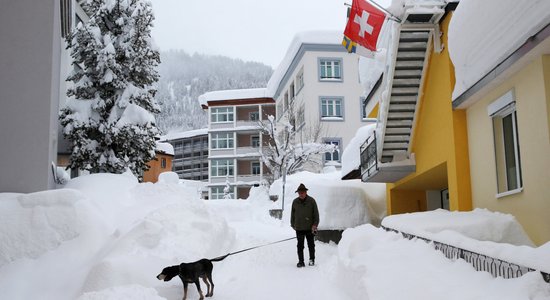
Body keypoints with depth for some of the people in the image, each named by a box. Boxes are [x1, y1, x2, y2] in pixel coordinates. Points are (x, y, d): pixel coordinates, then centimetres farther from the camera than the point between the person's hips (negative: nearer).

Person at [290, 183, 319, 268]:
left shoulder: (311, 201, -2)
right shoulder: (295, 202, 4)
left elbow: (316, 213, -1)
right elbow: (292, 214, 13)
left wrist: (315, 225, -7)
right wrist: (293, 225, 15)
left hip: (310, 228, -1)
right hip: (299, 228, 1)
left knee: (311, 245, 8)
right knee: (300, 246, 3)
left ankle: (312, 260, 24)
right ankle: (301, 261, 10)